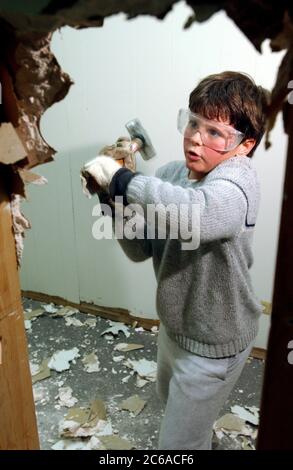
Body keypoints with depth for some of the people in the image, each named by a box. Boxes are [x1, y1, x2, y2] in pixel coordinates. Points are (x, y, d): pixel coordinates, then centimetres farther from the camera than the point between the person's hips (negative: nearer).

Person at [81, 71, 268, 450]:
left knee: (177, 442, 13)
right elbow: (141, 248, -7)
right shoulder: (170, 174, -7)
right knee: (170, 397, 36)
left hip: (213, 342, -8)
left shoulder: (237, 181, -28)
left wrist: (119, 177, -40)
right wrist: (114, 195, -23)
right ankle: (199, 433, 67)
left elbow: (195, 213, -53)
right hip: (174, 323, 8)